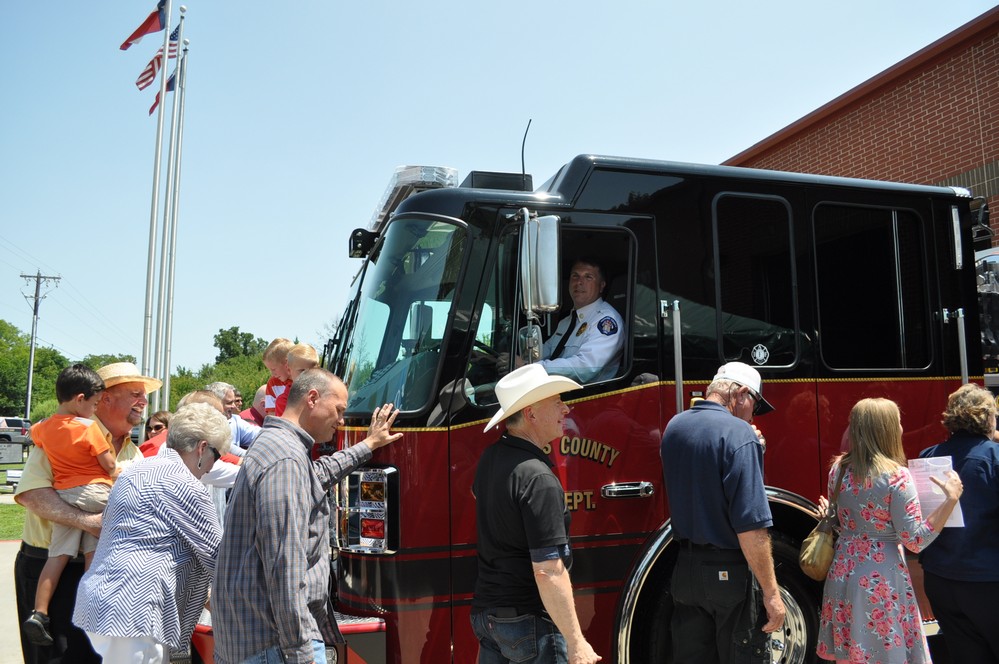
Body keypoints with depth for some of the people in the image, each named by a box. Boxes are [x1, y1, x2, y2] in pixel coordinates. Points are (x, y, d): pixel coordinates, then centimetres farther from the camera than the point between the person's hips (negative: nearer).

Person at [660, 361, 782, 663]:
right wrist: (771, 592, -16)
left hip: (685, 570, 7)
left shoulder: (674, 426, 5)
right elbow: (751, 525, -22)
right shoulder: (738, 434, -17)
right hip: (730, 573, -6)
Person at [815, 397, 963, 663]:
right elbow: (915, 541, -14)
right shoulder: (896, 476, -16)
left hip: (842, 575, 6)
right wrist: (951, 499, -12)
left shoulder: (838, 468, 2)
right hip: (882, 581, -6)